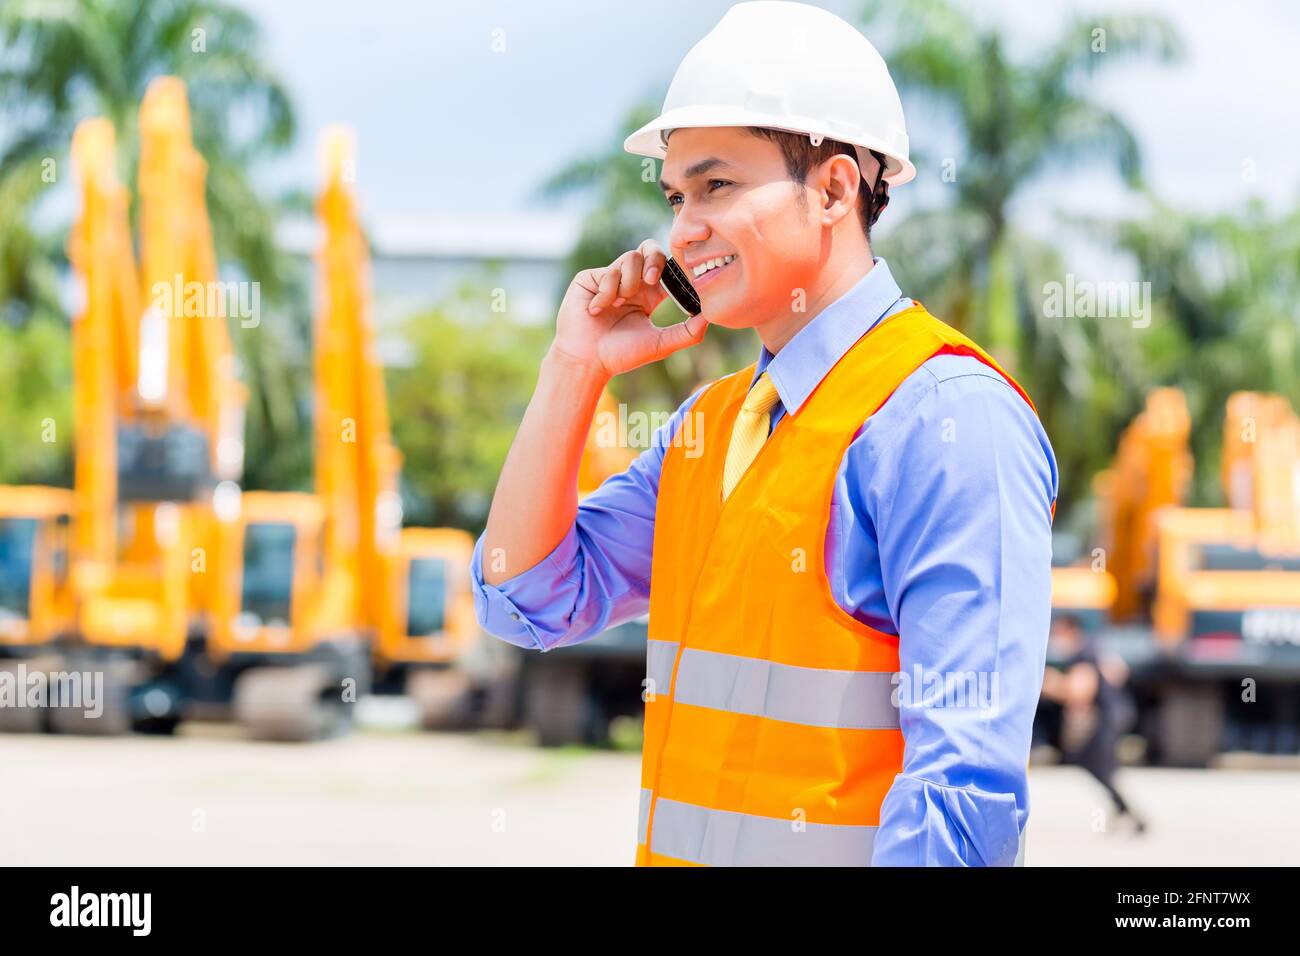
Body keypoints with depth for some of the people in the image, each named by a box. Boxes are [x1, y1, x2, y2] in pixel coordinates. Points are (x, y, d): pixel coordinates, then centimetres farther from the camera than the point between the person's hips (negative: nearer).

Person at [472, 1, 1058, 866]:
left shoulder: (945, 415, -16)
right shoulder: (713, 421, 11)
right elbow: (529, 602, 11)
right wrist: (575, 369, 4)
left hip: (838, 848, -8)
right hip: (677, 848, 8)